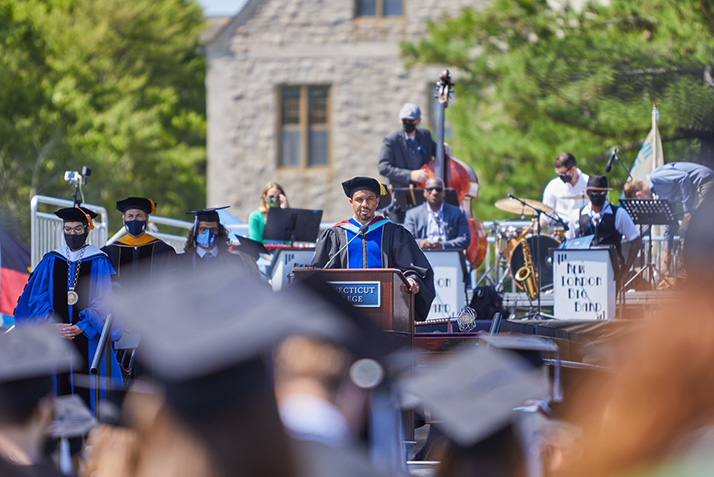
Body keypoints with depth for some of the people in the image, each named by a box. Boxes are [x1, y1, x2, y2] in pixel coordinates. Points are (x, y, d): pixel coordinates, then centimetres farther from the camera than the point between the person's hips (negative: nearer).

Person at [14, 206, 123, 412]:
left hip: (89, 342, -2)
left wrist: (83, 327, -15)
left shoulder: (99, 263, 2)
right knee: (59, 387, -1)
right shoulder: (50, 261, 10)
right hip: (56, 342, 2)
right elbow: (37, 299, 6)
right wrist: (53, 325, -10)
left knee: (89, 394, -6)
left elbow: (104, 302, -3)